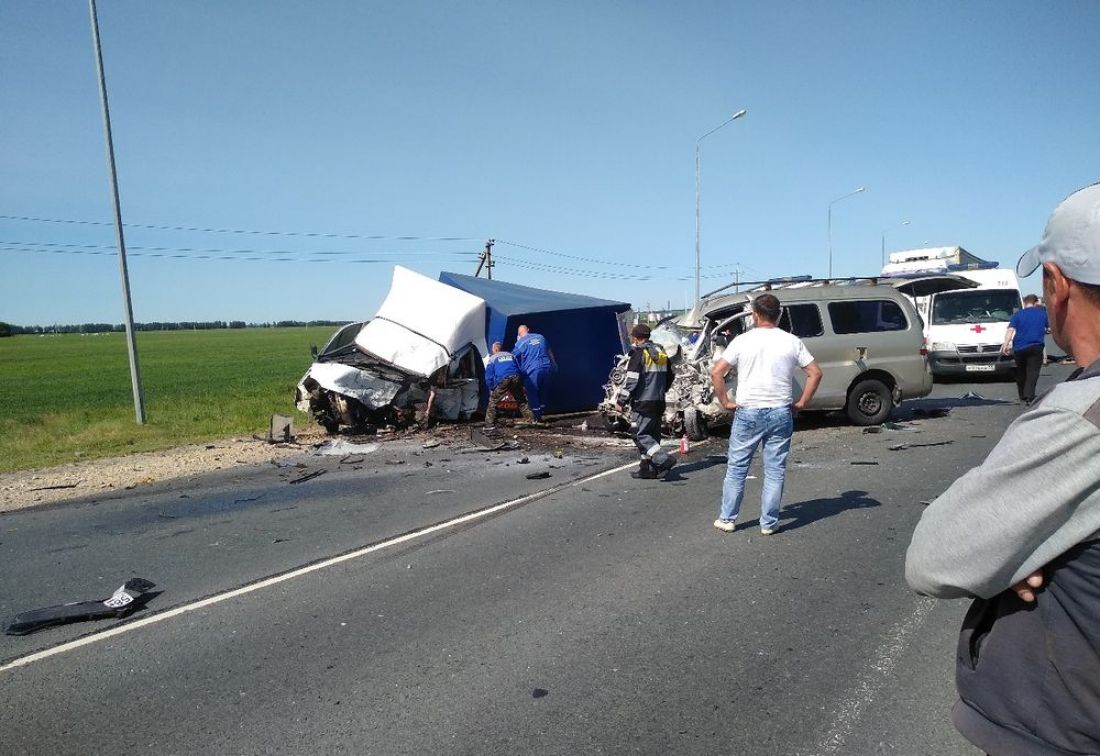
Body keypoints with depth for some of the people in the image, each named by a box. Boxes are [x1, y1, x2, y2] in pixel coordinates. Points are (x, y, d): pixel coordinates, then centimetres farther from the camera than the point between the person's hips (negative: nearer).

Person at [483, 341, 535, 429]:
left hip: (502, 380, -3)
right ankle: (531, 419, 20)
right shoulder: (511, 355, 26)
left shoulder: (492, 358, 16)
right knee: (522, 401, 19)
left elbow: (489, 376, 10)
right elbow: (519, 370, 26)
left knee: (493, 402, 5)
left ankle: (489, 425, -3)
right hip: (516, 378, 4)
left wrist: (492, 389, 19)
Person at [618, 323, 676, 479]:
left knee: (640, 434, -5)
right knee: (652, 434, 12)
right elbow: (669, 377, 22)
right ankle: (648, 468, 16)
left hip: (643, 402, -8)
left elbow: (631, 380, -17)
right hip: (659, 402, 8)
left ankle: (664, 459, -18)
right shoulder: (661, 353, 14)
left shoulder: (639, 353, -12)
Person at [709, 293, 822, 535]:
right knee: (775, 471, 9)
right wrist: (801, 403, 7)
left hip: (748, 413, -1)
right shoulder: (791, 342, 1)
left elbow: (716, 372, -9)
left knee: (736, 468, 11)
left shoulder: (742, 341, -4)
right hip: (780, 413, 1)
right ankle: (769, 523, 14)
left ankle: (727, 519, 18)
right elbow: (815, 373, 1)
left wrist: (725, 402, 0)